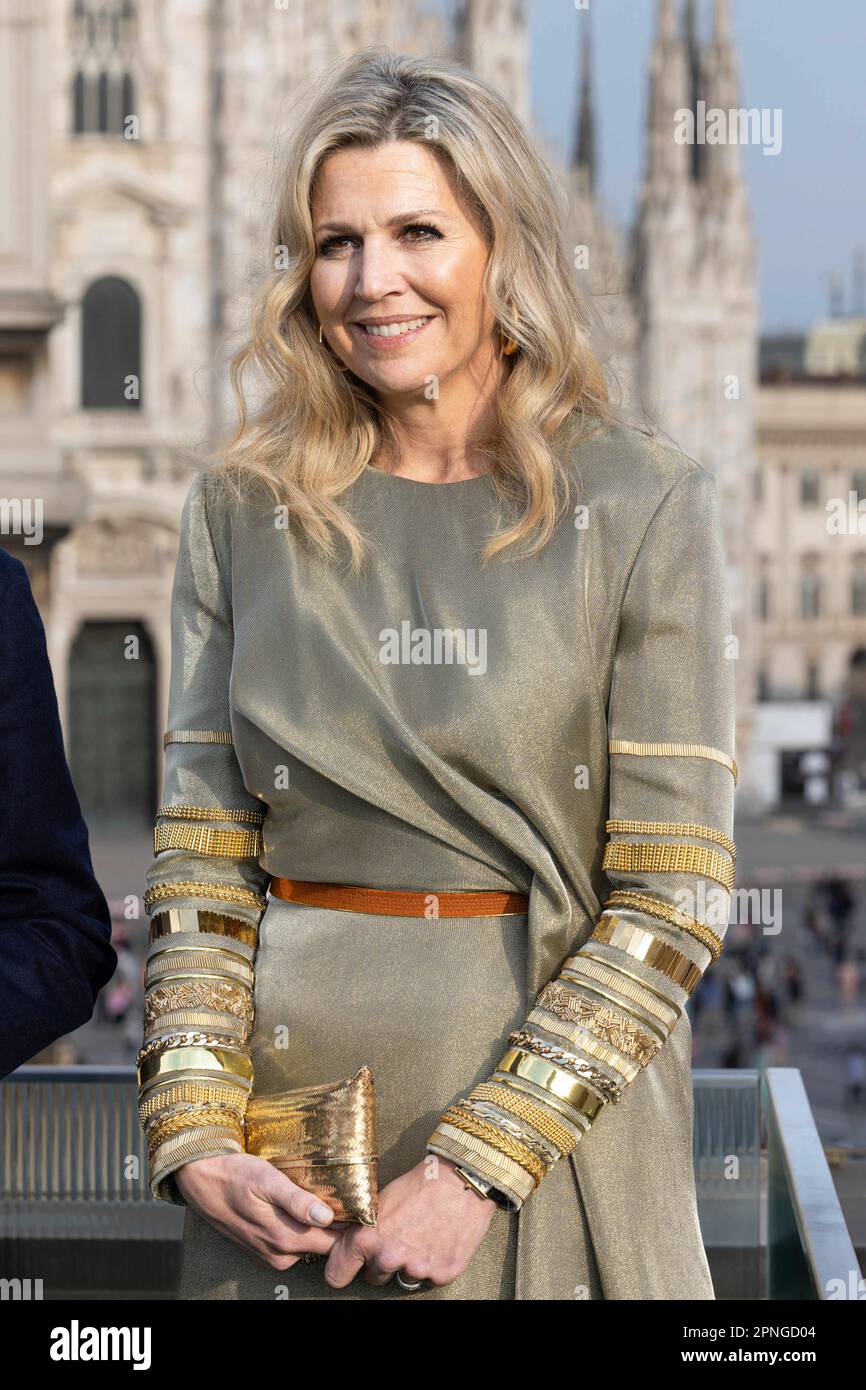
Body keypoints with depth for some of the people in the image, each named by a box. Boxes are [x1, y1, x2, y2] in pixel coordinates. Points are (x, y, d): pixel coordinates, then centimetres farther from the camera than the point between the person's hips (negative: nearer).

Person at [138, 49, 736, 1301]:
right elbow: (199, 855, 4)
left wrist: (480, 1162, -14)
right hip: (290, 1092, 2)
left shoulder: (643, 509, -5)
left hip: (550, 1101, -2)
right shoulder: (243, 512, 4)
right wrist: (193, 1130, -9)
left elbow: (673, 895, -8)